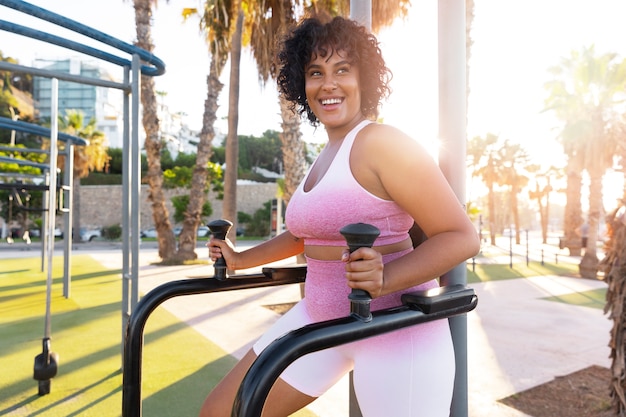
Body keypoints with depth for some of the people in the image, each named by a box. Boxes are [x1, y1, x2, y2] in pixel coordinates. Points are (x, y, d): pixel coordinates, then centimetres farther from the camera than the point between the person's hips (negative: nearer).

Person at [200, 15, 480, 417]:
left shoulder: (381, 143, -15)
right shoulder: (325, 156, 10)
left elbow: (462, 237, -17)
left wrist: (386, 278, -32)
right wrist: (241, 259, 26)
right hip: (319, 317, 8)